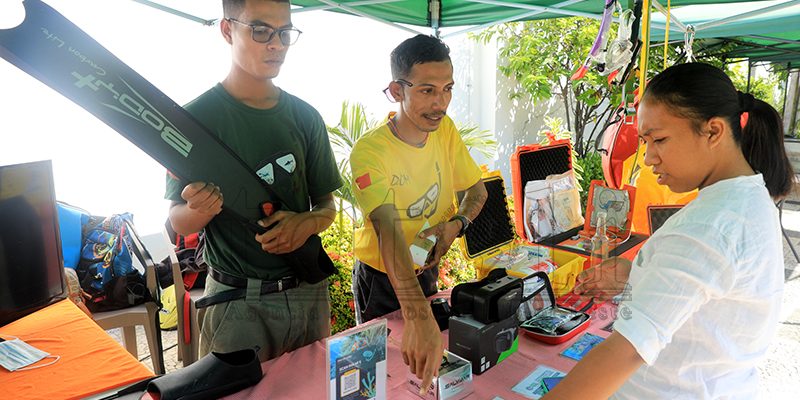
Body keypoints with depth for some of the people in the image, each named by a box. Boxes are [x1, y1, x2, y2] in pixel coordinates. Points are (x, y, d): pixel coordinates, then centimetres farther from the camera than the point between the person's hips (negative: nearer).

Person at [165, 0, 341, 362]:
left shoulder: (305, 117, 5)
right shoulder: (198, 116, -7)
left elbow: (327, 205, 9)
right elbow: (178, 222, -3)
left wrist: (307, 223, -14)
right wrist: (200, 210, -25)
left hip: (309, 291, 4)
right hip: (237, 304, -4)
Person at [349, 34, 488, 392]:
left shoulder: (445, 130, -12)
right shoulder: (369, 152, -31)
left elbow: (477, 190, 0)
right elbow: (388, 232, -44)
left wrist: (456, 224, -23)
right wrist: (417, 318, -55)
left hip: (428, 269, 5)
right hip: (381, 279, -5)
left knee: (430, 356, 24)